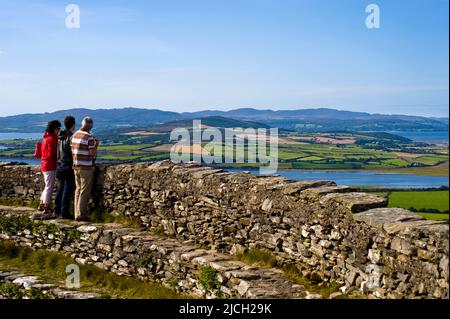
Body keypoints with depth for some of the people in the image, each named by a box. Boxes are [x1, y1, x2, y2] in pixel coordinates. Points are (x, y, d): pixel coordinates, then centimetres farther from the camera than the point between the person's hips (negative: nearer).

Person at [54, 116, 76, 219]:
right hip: (69, 167, -8)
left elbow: (58, 152, 14)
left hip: (60, 166, 8)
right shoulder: (71, 137, -15)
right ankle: (64, 212, -3)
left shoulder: (60, 137, 9)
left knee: (60, 188, 17)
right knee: (67, 190, -3)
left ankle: (57, 210, 23)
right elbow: (73, 152, -17)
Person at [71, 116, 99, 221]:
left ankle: (77, 214, 16)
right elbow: (92, 153, -17)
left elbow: (73, 151, 13)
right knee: (84, 191, 0)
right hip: (86, 167, -7)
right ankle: (81, 215, 1)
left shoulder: (75, 135, 7)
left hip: (76, 166, 7)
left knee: (78, 190, 13)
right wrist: (96, 145, -1)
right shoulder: (89, 137, -14)